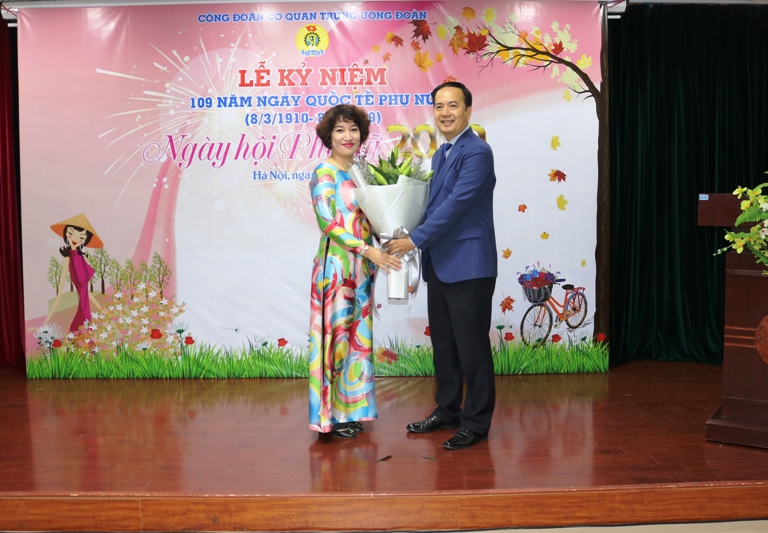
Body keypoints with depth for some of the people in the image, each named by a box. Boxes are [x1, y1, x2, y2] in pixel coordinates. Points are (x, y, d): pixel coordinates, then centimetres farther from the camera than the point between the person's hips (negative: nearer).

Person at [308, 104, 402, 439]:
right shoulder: (324, 173, -8)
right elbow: (328, 223, -16)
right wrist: (369, 251, -21)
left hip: (361, 267, 7)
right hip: (336, 265, -7)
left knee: (357, 336, 11)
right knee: (336, 334, -1)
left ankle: (350, 409, 22)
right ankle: (330, 414, 11)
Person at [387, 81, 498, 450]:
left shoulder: (477, 151, -13)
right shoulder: (440, 154, 16)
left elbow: (456, 204, -20)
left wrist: (416, 239, -19)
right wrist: (415, 240, 4)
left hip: (468, 265, -9)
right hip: (440, 264, 9)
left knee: (472, 346, 1)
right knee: (443, 343, 16)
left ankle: (476, 423, 14)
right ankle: (447, 410, 30)